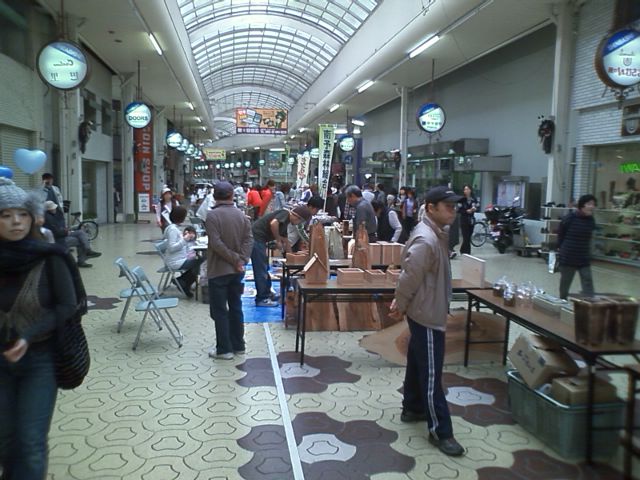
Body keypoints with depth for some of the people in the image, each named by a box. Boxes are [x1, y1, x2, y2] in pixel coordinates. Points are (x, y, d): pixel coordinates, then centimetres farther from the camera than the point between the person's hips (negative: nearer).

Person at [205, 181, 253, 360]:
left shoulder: (212, 215, -13)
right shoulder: (242, 215, 5)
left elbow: (216, 244, -20)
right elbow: (249, 239, -3)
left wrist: (235, 260, -14)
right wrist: (241, 260, -11)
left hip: (218, 270, -6)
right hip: (237, 271, 6)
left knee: (219, 311, 3)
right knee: (236, 307, 15)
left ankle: (224, 349, 7)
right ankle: (238, 345, 22)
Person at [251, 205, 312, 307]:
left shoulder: (285, 222, 19)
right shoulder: (285, 214, -9)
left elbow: (286, 241, 29)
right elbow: (273, 223, -29)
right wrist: (278, 240, -15)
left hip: (259, 240, 10)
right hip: (256, 238, -10)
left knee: (264, 268, 18)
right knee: (261, 269, -5)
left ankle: (266, 293, 29)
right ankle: (262, 299, 1)